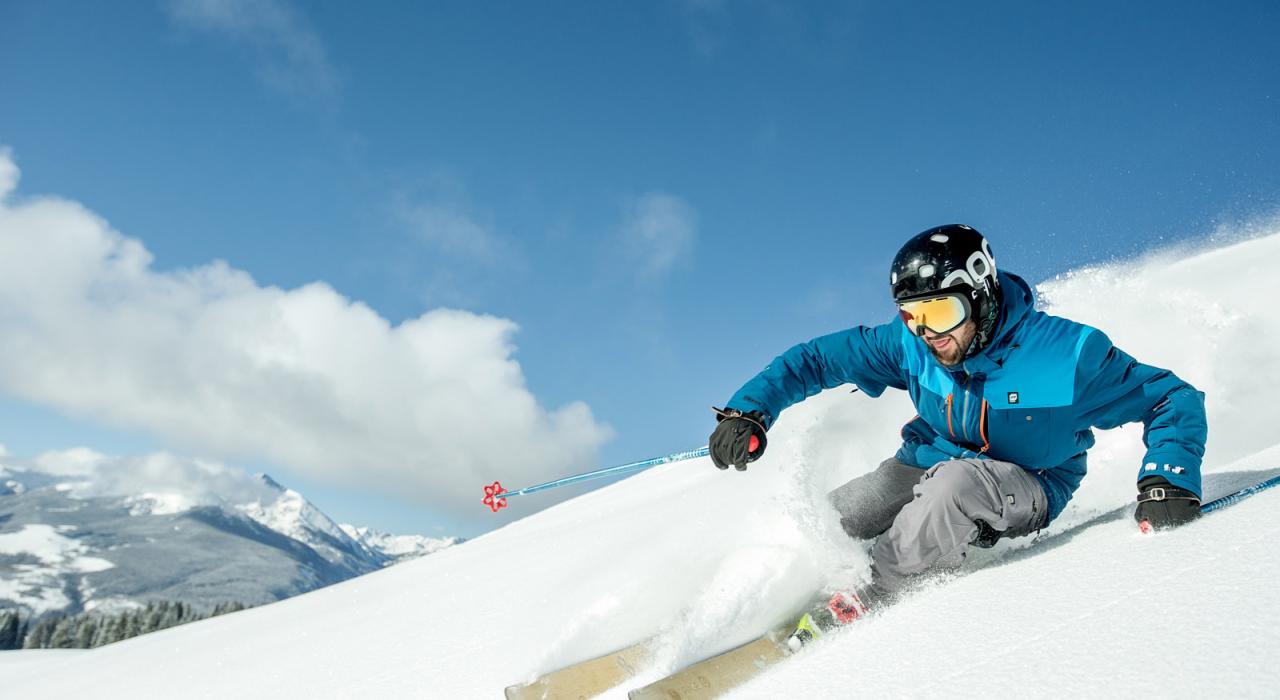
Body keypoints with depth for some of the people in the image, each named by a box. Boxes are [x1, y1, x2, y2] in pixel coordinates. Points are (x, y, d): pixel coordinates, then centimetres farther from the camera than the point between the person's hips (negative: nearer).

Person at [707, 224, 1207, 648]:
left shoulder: (1068, 353, -24)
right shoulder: (909, 345, -15)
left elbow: (1175, 400, -14)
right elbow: (817, 358, -6)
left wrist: (1168, 482, -29)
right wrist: (748, 410, -18)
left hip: (1025, 489, -3)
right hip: (927, 465, 4)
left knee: (953, 481, -38)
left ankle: (865, 605, -22)